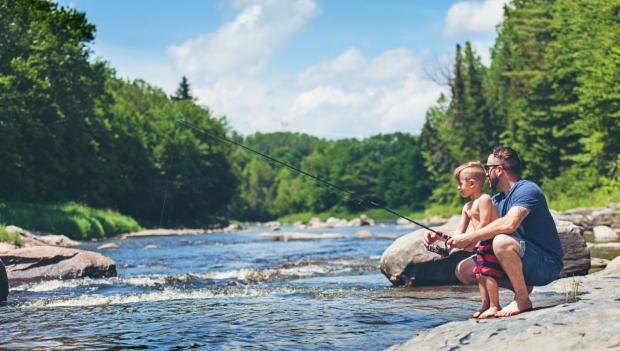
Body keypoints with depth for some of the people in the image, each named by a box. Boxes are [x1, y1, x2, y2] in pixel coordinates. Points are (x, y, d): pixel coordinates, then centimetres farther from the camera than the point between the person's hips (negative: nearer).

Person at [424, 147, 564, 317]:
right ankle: (522, 287, 6)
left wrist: (468, 238, -29)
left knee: (501, 241, -35)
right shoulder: (497, 200, 11)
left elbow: (509, 224, -35)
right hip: (526, 264, 9)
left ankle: (522, 299, -18)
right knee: (463, 270, 4)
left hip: (547, 264, -9)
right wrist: (440, 236, -1)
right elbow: (478, 230, 14)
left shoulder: (527, 190, -17)